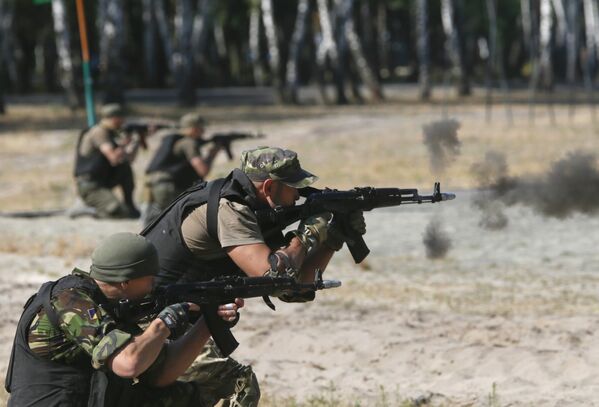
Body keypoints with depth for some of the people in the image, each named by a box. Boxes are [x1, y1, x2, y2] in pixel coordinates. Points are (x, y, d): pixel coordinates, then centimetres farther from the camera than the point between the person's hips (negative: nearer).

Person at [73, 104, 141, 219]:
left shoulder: (113, 134, 13)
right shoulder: (99, 132, -15)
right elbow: (114, 159, -26)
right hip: (88, 185, -10)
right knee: (119, 211, -24)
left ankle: (129, 206, 4)